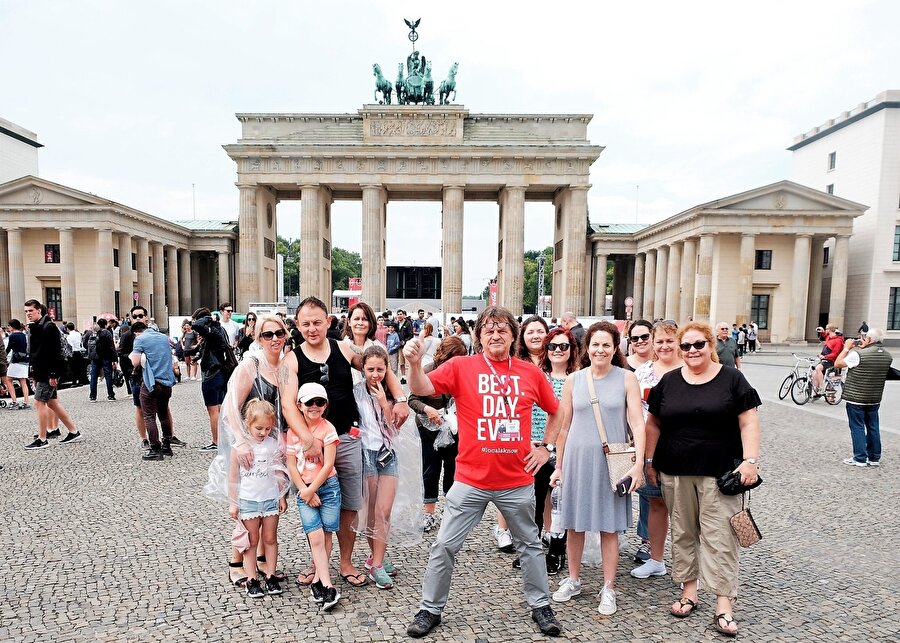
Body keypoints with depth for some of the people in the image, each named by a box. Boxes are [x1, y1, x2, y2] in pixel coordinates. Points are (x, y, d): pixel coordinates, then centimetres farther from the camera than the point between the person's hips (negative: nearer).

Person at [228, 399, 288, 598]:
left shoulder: (274, 444, -3)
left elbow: (279, 473, 5)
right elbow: (233, 478, -3)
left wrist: (282, 497, 8)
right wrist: (233, 503, 0)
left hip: (271, 499, 2)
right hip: (248, 500, -2)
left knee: (270, 539, 10)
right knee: (252, 541, 9)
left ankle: (270, 576, 22)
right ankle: (252, 580, 20)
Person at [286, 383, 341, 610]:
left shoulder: (328, 429, -6)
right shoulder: (293, 430, 2)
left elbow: (328, 465, -9)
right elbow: (291, 466, 1)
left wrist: (311, 490, -10)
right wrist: (305, 491, -6)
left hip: (328, 486, -1)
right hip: (304, 490, 1)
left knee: (326, 534, 4)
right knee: (315, 536, -8)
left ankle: (318, 580, 21)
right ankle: (328, 586, -3)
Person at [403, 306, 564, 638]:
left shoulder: (531, 372, 0)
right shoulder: (461, 366, -6)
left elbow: (556, 411, 15)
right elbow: (421, 388, -18)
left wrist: (545, 447, 7)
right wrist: (415, 363, -37)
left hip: (518, 481, 2)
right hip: (471, 480, -2)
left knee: (530, 545, 19)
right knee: (444, 546, 7)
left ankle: (540, 606, 42)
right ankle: (430, 609, 29)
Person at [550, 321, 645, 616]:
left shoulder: (626, 378, -2)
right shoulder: (573, 379, 2)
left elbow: (637, 424, -5)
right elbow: (564, 425, 7)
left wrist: (638, 463, -14)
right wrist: (558, 465, 9)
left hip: (612, 461, -2)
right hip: (577, 458, 2)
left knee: (609, 526, 7)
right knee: (574, 524, 11)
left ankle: (608, 588, 24)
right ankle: (573, 579, 31)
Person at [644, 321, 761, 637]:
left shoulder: (731, 379, -1)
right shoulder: (669, 381, 6)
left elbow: (748, 422, -2)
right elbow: (653, 424, 10)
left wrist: (750, 460, -11)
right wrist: (650, 460, 9)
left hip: (719, 473, -3)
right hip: (675, 473, 3)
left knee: (719, 535, 1)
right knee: (683, 533, 12)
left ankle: (724, 605, 11)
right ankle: (688, 591, 26)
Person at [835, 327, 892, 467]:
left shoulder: (858, 354, -20)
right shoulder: (888, 356, 1)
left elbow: (838, 363, -10)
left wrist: (846, 348, -1)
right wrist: (863, 348, 11)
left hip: (855, 398, -6)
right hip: (875, 399, 6)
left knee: (857, 427, 2)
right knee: (873, 427, 14)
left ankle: (860, 458, 6)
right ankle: (874, 458, 22)